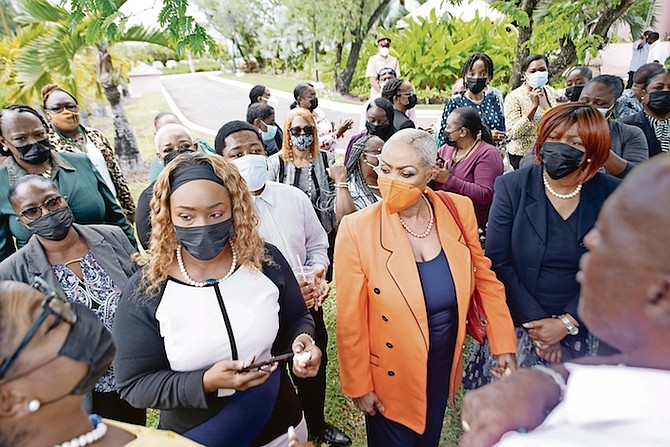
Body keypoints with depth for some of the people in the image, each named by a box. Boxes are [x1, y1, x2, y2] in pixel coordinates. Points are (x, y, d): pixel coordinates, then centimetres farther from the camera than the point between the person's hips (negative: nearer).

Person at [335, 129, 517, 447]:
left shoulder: (458, 210, -13)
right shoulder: (357, 229, -23)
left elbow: (485, 277, 0)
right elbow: (350, 321, -15)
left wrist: (504, 346, 2)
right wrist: (359, 386, -7)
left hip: (445, 362, 4)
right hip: (392, 373, -3)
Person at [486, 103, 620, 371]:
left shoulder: (612, 195, -6)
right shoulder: (512, 187, -10)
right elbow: (497, 262, -11)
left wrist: (567, 323, -13)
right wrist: (535, 321, -14)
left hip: (583, 331, 1)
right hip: (518, 328, -1)